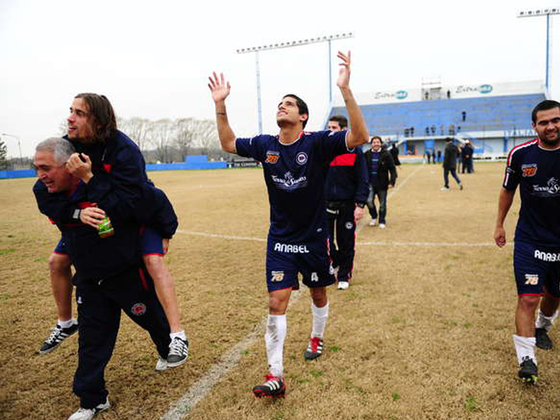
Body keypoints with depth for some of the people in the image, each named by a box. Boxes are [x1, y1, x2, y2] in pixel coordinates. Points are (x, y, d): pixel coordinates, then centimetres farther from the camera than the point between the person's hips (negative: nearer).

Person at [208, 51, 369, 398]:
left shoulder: (318, 143, -14)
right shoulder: (265, 145, -1)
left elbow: (360, 137, -28)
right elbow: (228, 143, 12)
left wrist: (346, 90, -39)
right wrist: (220, 105, 0)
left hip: (314, 237, -2)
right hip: (280, 238, 2)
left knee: (318, 294, 18)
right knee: (276, 302, -4)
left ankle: (317, 338, 48)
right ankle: (276, 376, 2)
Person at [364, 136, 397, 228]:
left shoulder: (386, 155, -5)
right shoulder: (367, 154, 2)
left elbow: (392, 169, -5)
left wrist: (392, 182, -12)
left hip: (382, 183, -1)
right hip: (370, 183, 2)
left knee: (382, 204, 6)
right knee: (369, 201, -10)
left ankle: (382, 221, 24)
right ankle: (373, 217, 18)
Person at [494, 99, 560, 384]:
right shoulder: (520, 154, -7)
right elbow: (508, 190, 7)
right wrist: (499, 224, 9)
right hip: (530, 240, -2)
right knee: (528, 298, -8)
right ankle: (526, 359, 1)